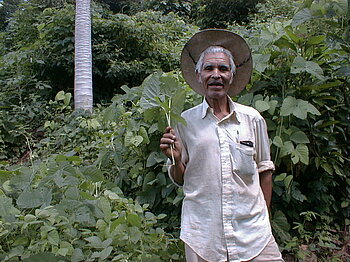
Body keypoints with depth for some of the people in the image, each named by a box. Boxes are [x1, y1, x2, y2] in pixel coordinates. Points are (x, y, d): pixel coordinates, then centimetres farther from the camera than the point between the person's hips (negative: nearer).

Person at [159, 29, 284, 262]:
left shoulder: (253, 119, 3)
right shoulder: (185, 121, 0)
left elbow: (264, 171, 11)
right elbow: (180, 180, 7)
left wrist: (265, 219, 10)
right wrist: (176, 159, -13)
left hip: (252, 230, 1)